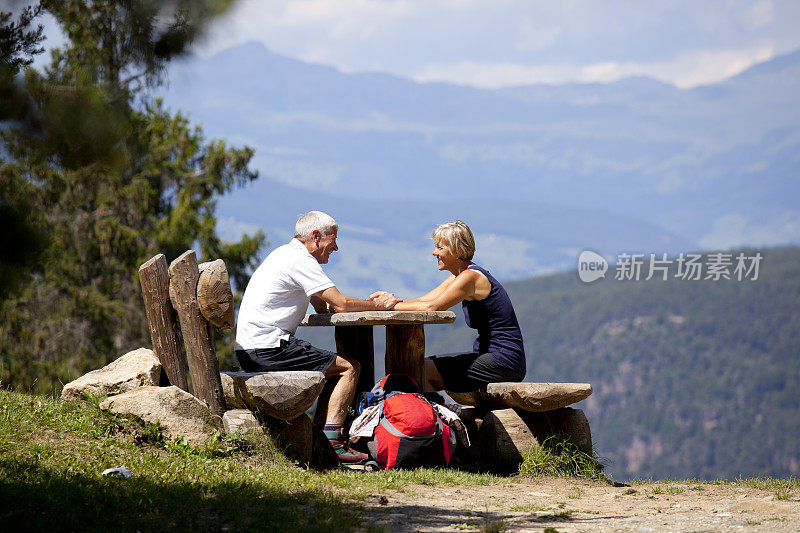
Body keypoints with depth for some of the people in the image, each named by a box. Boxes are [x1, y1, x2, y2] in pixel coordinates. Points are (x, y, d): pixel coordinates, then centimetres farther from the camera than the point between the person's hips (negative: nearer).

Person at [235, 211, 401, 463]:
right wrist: (378, 305, 2)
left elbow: (323, 305, 21)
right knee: (349, 366, -8)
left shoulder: (285, 254, 21)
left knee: (335, 368, 21)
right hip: (267, 348, -10)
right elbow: (340, 304, -15)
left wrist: (369, 302, 10)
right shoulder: (300, 260, -12)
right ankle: (331, 442, -15)